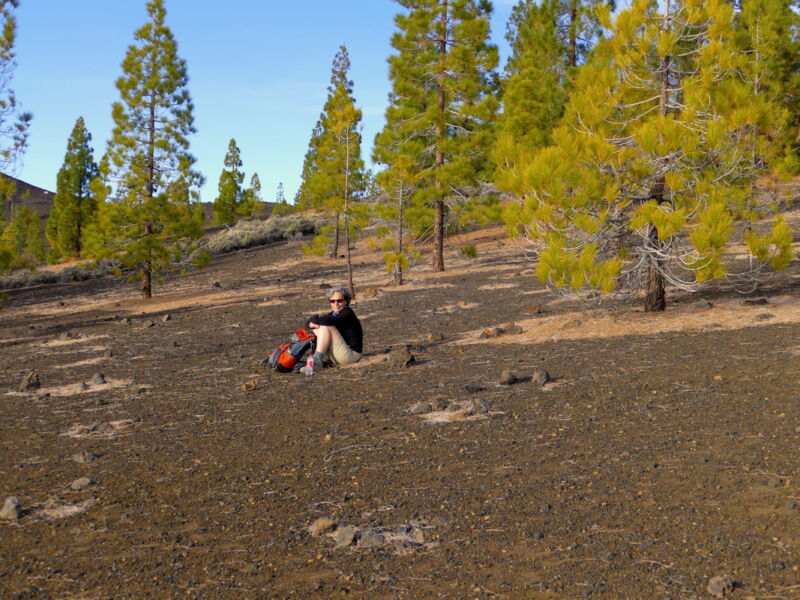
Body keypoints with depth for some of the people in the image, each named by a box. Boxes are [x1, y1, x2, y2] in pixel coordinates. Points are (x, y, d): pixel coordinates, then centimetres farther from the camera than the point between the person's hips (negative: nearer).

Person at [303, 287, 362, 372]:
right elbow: (311, 322, 11)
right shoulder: (333, 314, 12)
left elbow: (327, 320, -30)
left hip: (351, 355, -9)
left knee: (325, 327, -19)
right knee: (318, 328, 4)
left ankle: (317, 361, -24)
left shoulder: (347, 313, -13)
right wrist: (312, 323, -14)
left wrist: (314, 320, -10)